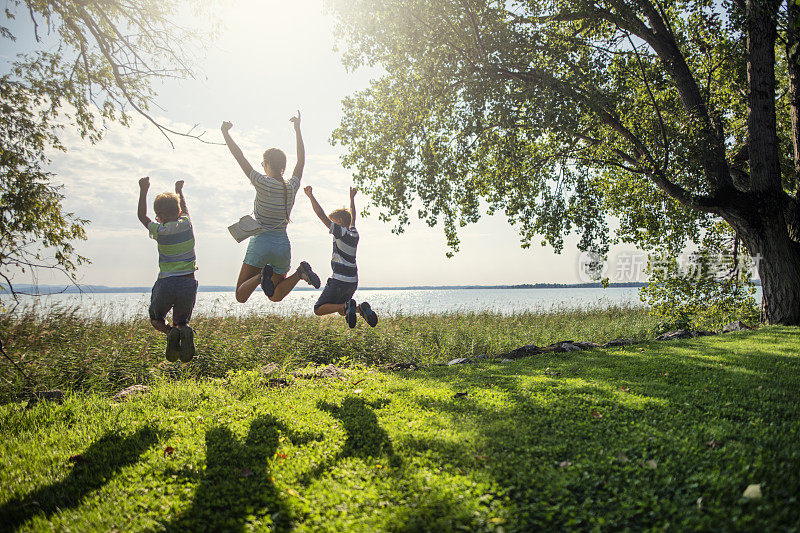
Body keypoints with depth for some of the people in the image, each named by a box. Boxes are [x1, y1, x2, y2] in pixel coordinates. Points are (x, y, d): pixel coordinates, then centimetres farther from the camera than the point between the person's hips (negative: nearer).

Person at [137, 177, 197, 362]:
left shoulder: (160, 231, -6)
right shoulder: (187, 223, 1)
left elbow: (142, 216, 14)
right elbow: (184, 210, 26)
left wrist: (143, 191, 17)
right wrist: (179, 191, 42)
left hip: (165, 284, -2)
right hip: (188, 283, 2)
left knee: (156, 319, 22)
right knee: (181, 322, 18)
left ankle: (170, 332, -14)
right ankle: (184, 331, -21)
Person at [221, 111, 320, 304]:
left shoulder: (262, 183, -12)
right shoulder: (292, 187, 2)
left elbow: (240, 157, -5)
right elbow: (301, 160, 17)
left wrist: (226, 133, 8)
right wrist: (298, 130, 24)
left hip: (261, 243, -5)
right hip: (283, 245, 5)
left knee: (241, 297, 3)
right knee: (275, 296, 18)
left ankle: (261, 275, -26)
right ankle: (300, 273, -10)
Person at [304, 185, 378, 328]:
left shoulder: (341, 232, -9)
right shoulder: (354, 234, 11)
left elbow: (321, 215, -13)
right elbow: (352, 218, 30)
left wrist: (311, 196, -9)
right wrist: (352, 198, 42)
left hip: (339, 281, -8)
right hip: (353, 282, 8)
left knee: (319, 310, -5)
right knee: (341, 311, 22)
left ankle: (347, 306, -25)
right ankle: (362, 307, -6)